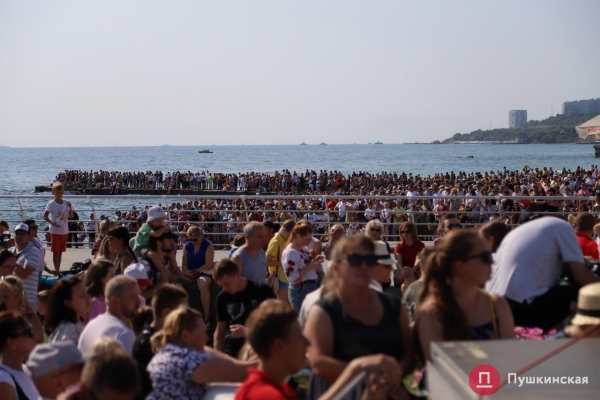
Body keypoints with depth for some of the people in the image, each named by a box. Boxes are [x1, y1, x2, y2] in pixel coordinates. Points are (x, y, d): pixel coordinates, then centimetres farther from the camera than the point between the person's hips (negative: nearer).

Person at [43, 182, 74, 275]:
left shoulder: (67, 203, 4)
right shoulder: (51, 203, -9)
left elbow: (71, 216, 7)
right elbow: (45, 216, -11)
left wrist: (70, 208, -9)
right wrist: (52, 223, -26)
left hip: (64, 231, 5)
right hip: (55, 231, -4)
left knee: (60, 251, 11)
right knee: (56, 251, -2)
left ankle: (58, 270, 19)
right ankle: (56, 270, 0)